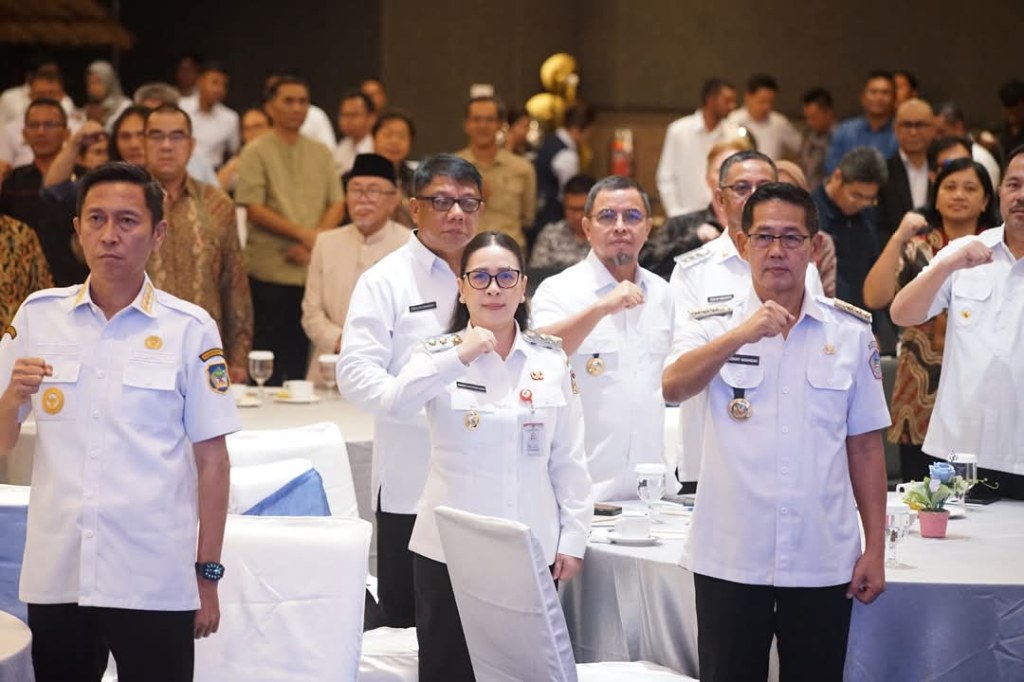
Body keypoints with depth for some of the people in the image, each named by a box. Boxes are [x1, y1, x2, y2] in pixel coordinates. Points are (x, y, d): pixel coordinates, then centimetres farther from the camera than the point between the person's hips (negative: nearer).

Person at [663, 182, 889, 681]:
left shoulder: (851, 332, 5)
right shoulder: (713, 327, 2)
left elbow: (864, 446, 7)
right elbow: (673, 387, -18)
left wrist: (875, 549, 5)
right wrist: (741, 335, -32)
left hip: (822, 564, 1)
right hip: (730, 561, -1)